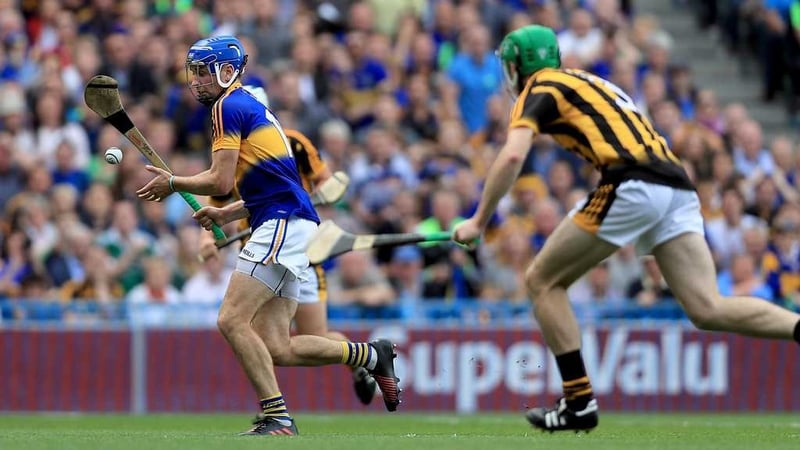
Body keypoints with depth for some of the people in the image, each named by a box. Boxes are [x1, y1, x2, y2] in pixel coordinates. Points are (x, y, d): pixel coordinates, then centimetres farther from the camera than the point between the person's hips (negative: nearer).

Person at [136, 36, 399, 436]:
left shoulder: (228, 107, -5)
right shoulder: (251, 107, 25)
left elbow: (221, 181, -12)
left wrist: (172, 184, 2)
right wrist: (225, 215, 22)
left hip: (282, 224, -10)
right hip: (290, 227, 10)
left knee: (232, 320, -15)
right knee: (276, 348, 4)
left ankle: (276, 417, -19)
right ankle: (371, 355, 10)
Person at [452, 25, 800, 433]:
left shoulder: (538, 90, 9)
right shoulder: (584, 82, 33)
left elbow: (512, 157, -8)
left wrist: (478, 222, 0)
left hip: (632, 186, -7)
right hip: (677, 187, 7)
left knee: (542, 281, 8)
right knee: (708, 310, -3)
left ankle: (579, 403, 4)